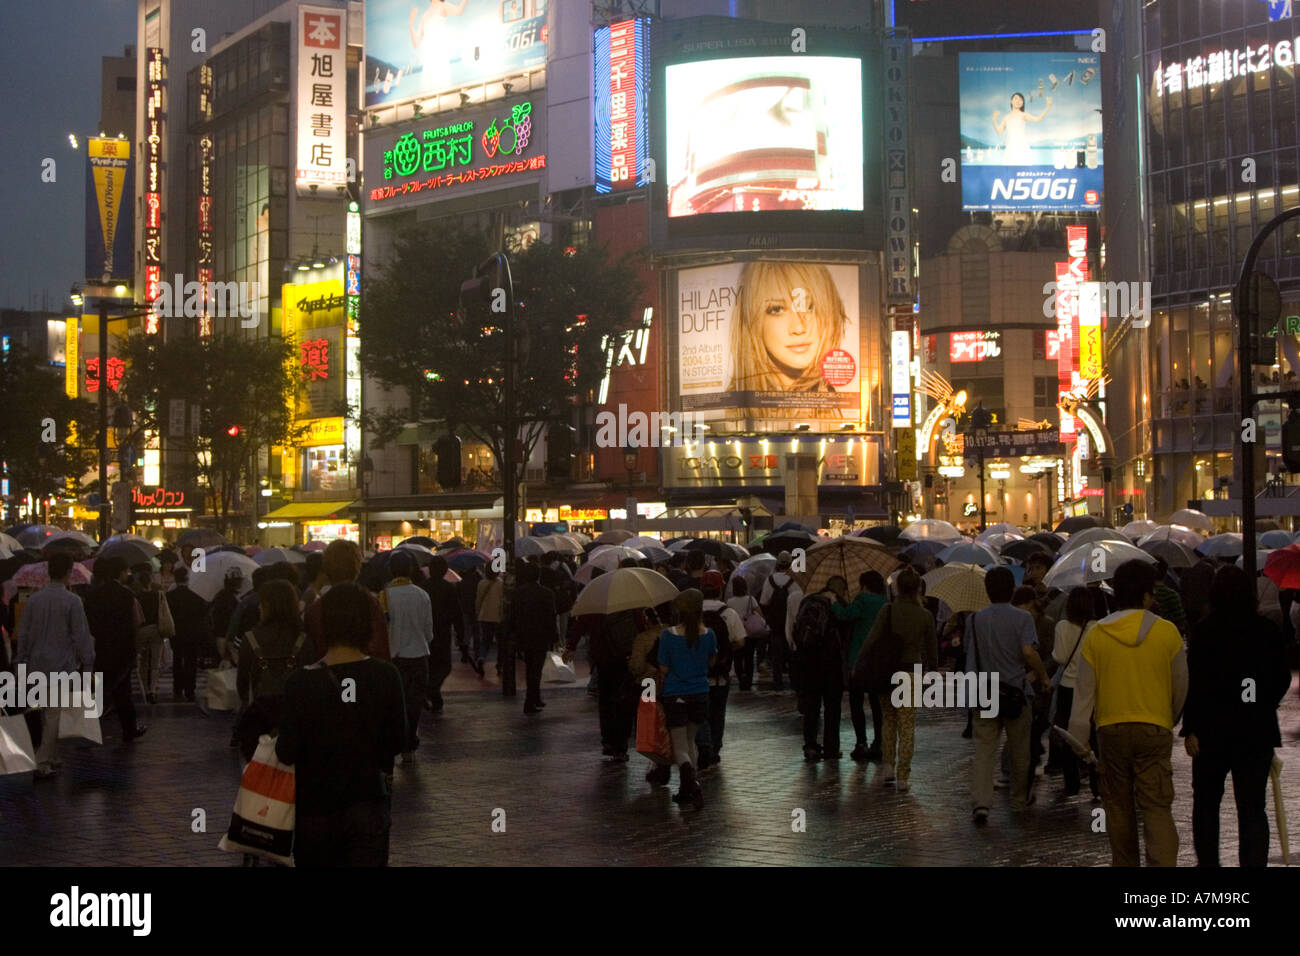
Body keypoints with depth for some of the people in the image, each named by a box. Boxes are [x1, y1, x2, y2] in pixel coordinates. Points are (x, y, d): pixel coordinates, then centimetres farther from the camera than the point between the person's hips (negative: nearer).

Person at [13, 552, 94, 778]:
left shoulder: (34, 600, 4)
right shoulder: (72, 601, -11)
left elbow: (23, 634, 9)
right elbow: (81, 636, -9)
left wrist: (23, 661, 17)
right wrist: (85, 663, 0)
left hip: (37, 666, 5)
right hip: (62, 666, -5)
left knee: (45, 714, 15)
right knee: (54, 715, -3)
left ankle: (51, 759, 23)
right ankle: (43, 763, -6)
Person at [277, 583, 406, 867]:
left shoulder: (301, 681, -15)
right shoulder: (386, 676, -10)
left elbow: (287, 753, -11)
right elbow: (397, 742, -1)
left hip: (316, 807, 0)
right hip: (369, 806, 0)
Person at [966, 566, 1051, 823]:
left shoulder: (974, 619, 3)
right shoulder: (1022, 618, -7)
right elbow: (1029, 651, -19)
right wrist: (1042, 676, -4)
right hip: (1015, 691, -1)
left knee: (983, 750, -1)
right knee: (1019, 752, 15)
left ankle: (980, 802, -17)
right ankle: (1020, 801, 28)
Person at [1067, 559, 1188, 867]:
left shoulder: (1095, 635, -3)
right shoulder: (1167, 633, -6)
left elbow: (1083, 692, -2)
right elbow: (1181, 687, 5)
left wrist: (1078, 739, 3)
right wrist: (1173, 720, 23)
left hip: (1111, 729, 1)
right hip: (1155, 729, -1)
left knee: (1118, 805, 14)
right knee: (1157, 807, -2)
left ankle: (1125, 862, 23)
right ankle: (1163, 863, -15)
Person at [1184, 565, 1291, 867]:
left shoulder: (1204, 632, -11)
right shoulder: (1269, 630, 0)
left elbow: (1194, 683, -14)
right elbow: (1282, 679, 8)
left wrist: (1191, 728, -10)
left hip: (1213, 730, -2)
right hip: (1257, 732, 2)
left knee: (1206, 802, 15)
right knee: (1253, 807, 5)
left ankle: (1208, 862, 17)